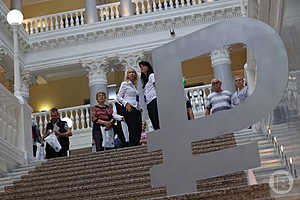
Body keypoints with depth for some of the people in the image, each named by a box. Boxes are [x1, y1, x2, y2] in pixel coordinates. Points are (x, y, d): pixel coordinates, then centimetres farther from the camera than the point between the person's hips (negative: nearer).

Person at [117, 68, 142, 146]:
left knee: (139, 129, -1)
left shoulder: (135, 85, 22)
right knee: (133, 130, -15)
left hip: (137, 109, 7)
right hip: (129, 109, -7)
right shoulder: (125, 84, 4)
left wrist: (139, 107, 12)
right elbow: (119, 97, -2)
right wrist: (126, 103, -16)